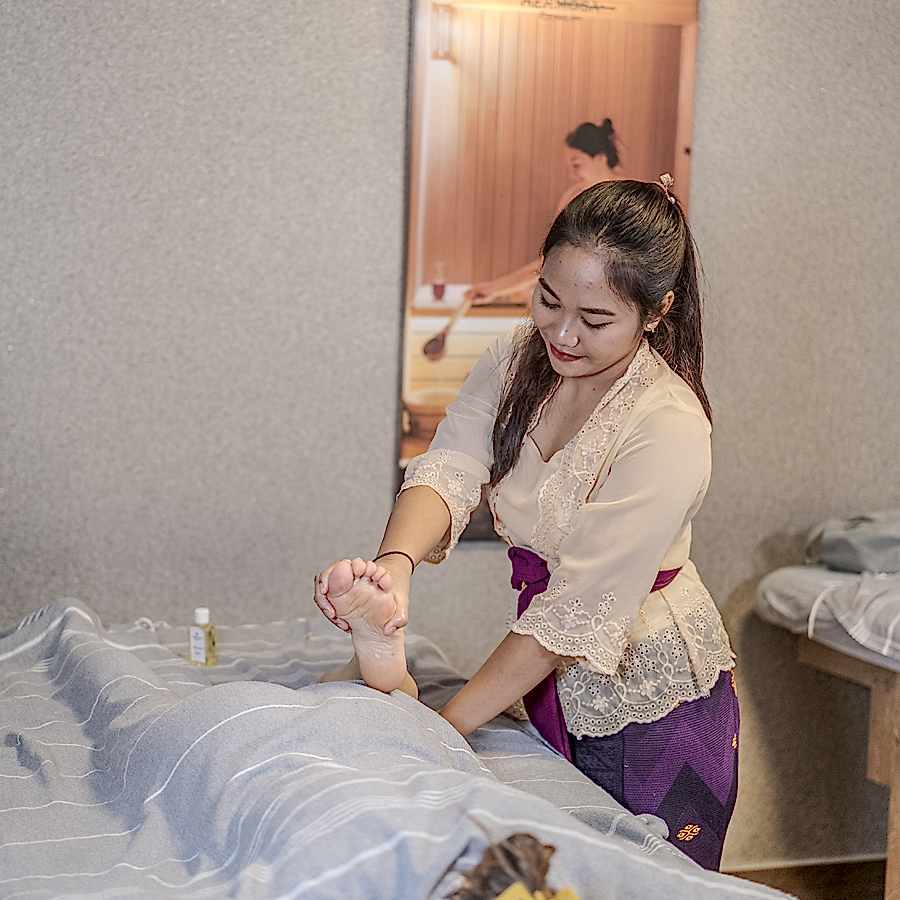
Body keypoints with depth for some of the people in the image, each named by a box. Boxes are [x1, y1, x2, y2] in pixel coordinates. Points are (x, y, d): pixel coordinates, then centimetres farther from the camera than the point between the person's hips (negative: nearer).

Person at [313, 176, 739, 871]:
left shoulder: (668, 429, -26)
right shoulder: (518, 362, -6)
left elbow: (579, 610, -28)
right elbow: (449, 469, -20)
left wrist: (445, 727, -27)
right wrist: (394, 563, -42)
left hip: (652, 705, -5)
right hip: (555, 684, 6)